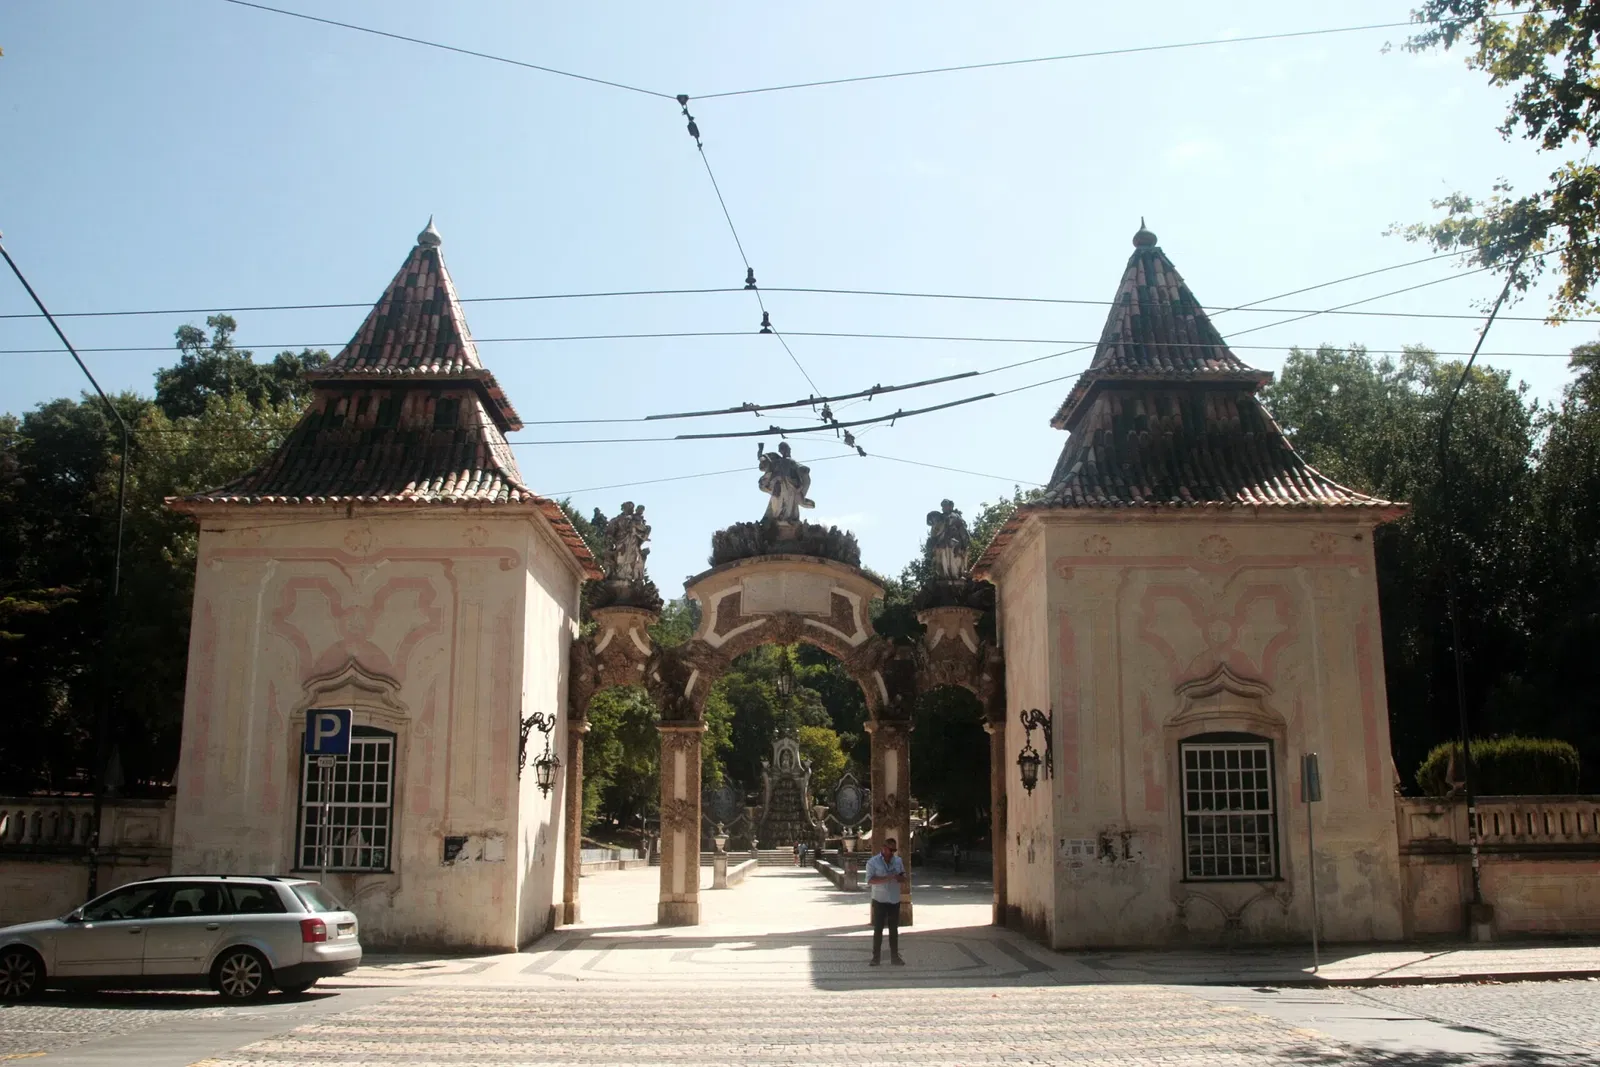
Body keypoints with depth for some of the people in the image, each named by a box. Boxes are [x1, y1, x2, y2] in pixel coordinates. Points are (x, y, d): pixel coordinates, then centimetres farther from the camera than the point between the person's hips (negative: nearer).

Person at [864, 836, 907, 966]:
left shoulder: (898, 861, 6)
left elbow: (903, 880, 10)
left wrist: (899, 877, -15)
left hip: (895, 901, 4)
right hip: (879, 901, -4)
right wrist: (886, 878, -27)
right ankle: (876, 957, 7)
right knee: (878, 929, 0)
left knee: (894, 929, 8)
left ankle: (895, 956, 15)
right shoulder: (873, 862, -8)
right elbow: (870, 880, -18)